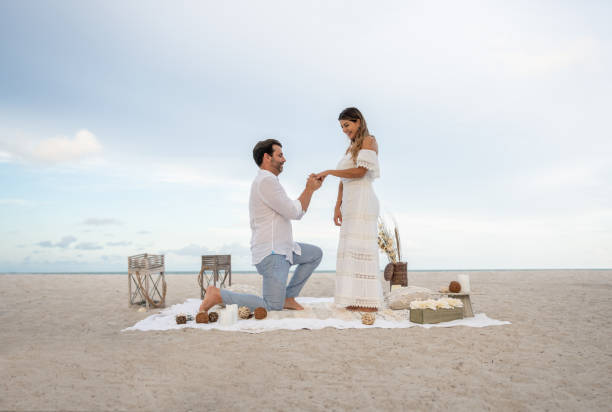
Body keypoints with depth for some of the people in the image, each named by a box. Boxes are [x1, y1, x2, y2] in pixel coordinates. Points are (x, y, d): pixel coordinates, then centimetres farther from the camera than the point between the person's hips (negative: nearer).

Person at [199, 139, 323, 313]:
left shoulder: (266, 181, 17)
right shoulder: (266, 180, -16)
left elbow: (296, 213, 19)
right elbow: (294, 213, -15)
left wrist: (310, 188, 11)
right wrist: (309, 189, -3)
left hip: (281, 248, 10)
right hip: (271, 254, -10)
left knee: (316, 254, 21)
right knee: (273, 308, -11)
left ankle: (287, 297, 17)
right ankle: (218, 295, -4)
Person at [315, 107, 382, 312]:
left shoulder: (369, 141, 0)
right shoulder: (351, 147, 25)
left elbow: (360, 172, -14)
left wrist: (329, 171, -11)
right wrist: (337, 207, 10)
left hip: (363, 201, -9)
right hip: (350, 204, 9)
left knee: (362, 249, -12)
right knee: (351, 250, 4)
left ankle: (370, 301, -10)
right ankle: (358, 300, 7)